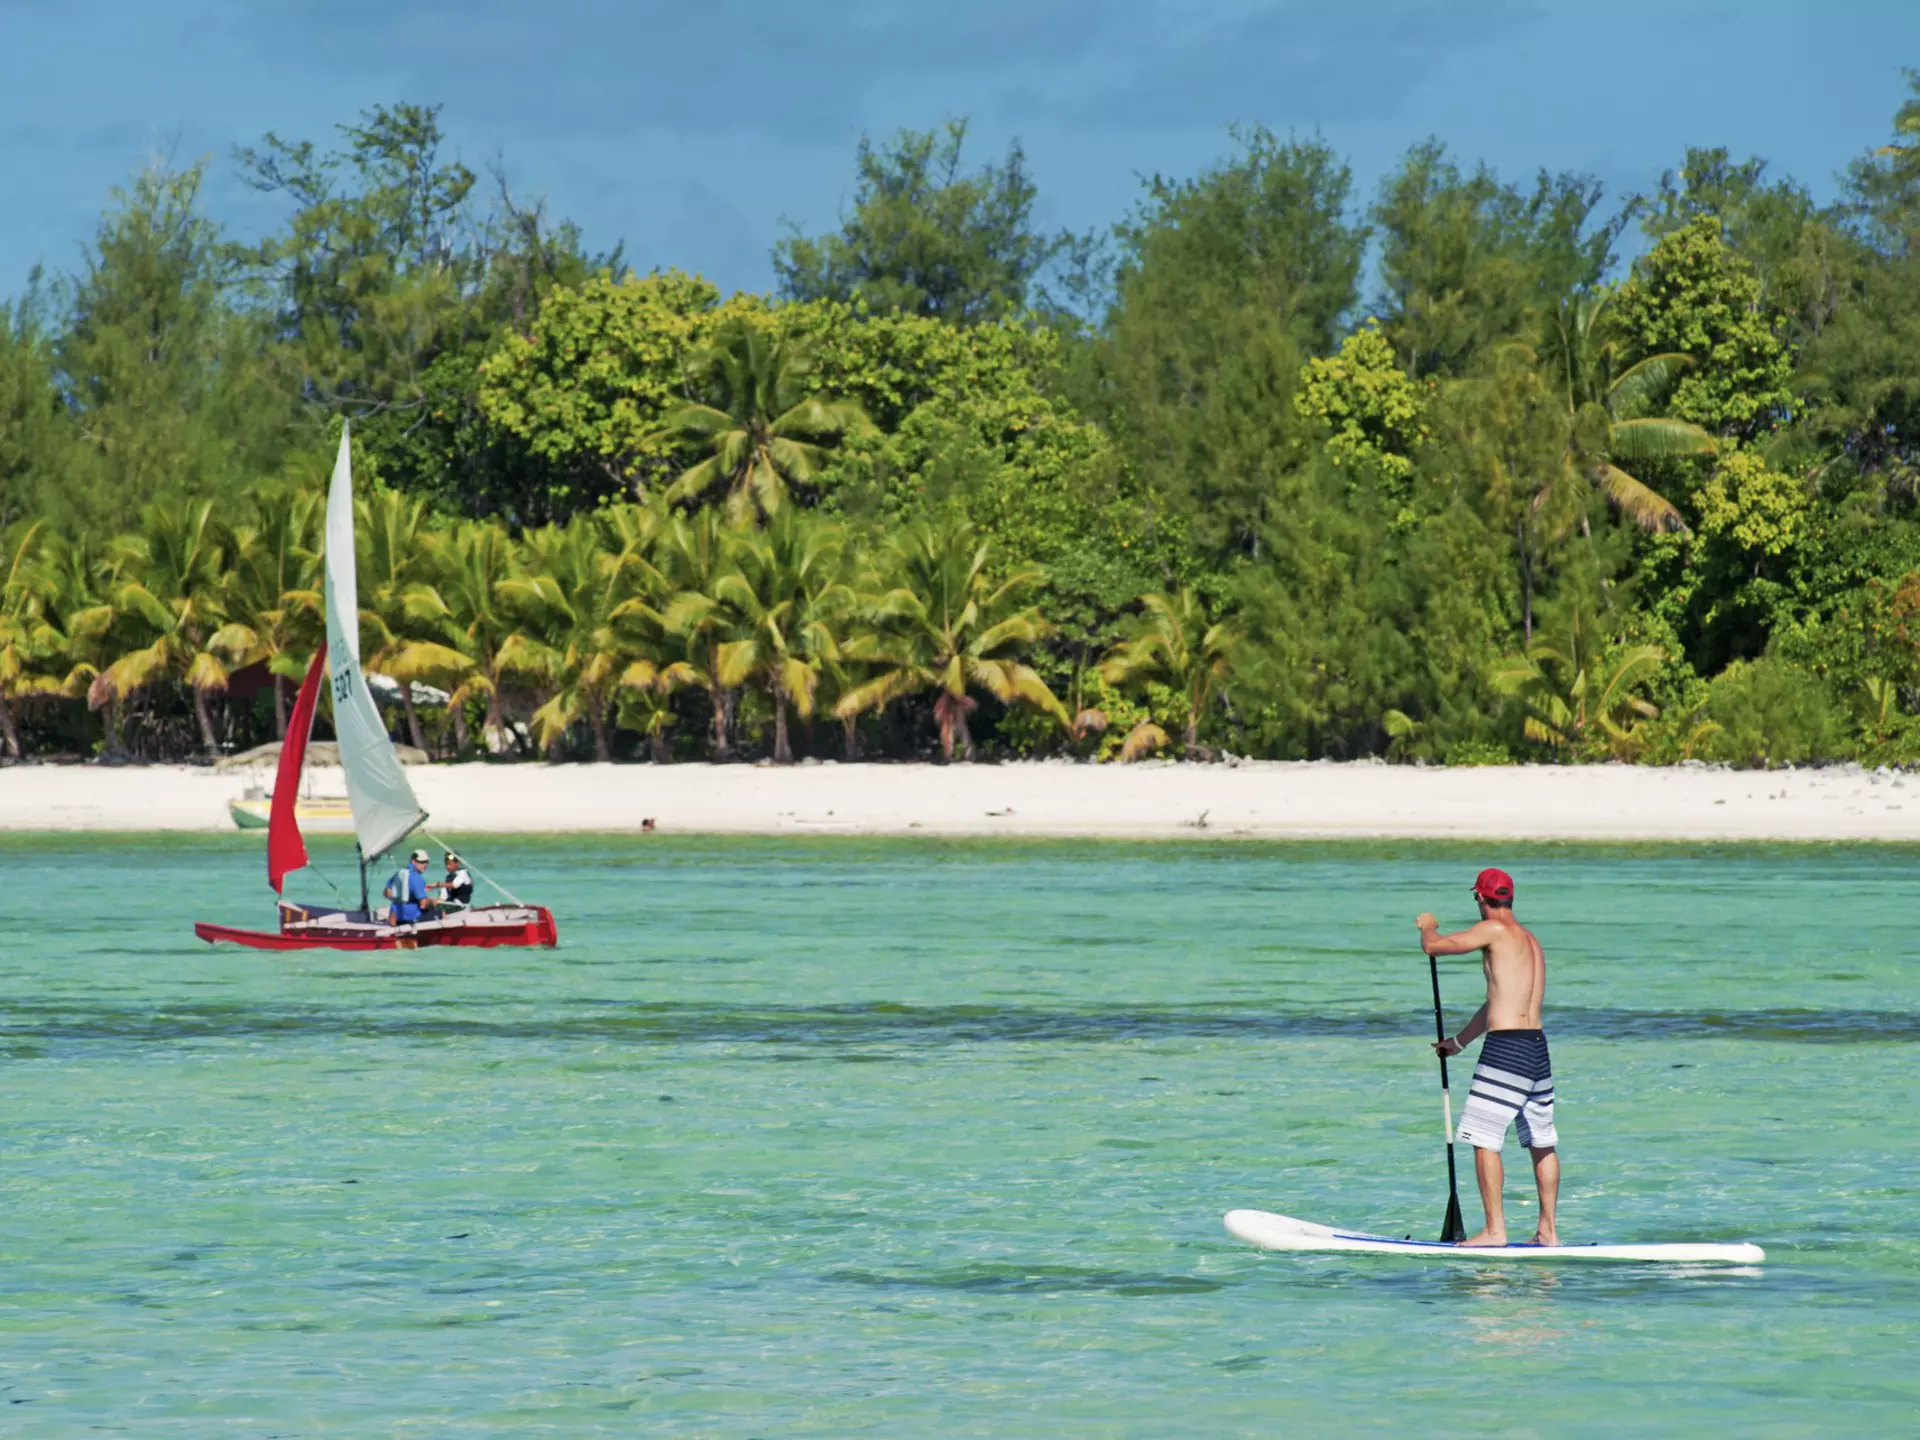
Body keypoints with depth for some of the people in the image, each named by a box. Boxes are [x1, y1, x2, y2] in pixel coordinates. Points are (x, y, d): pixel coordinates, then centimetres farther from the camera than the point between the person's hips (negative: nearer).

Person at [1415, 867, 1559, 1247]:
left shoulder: (1496, 930, -8)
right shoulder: (1530, 941, 19)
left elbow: (1433, 946, -9)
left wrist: (1428, 926, 16)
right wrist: (1459, 1041, 39)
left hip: (1506, 1047, -9)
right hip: (1538, 1048, 9)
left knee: (1485, 1139, -4)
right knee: (1542, 1143, 12)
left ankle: (1495, 1229, -6)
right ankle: (1548, 1231, 15)